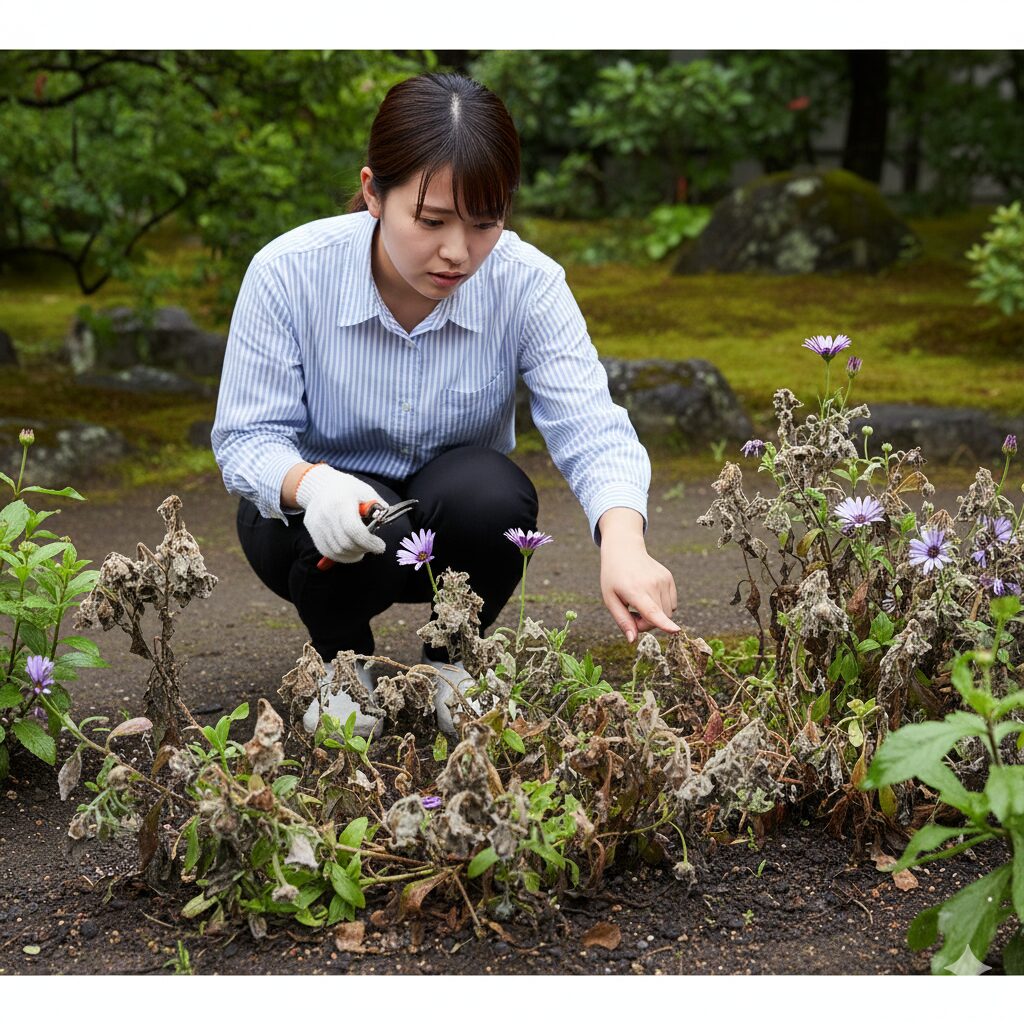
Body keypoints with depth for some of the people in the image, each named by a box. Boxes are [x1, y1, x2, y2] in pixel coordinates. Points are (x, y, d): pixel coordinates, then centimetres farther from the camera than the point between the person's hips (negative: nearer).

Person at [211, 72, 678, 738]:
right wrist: (310, 484, -41)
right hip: (316, 509, -1)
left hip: (455, 514, 2)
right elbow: (247, 439, -17)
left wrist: (623, 542, -50)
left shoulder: (528, 283, -21)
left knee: (489, 492, -32)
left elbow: (590, 429, -28)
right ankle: (343, 664, 2)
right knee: (352, 527, -35)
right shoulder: (290, 273, -23)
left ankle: (452, 663, 0)